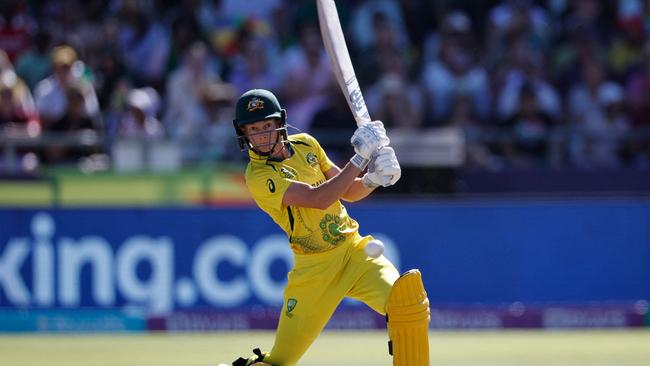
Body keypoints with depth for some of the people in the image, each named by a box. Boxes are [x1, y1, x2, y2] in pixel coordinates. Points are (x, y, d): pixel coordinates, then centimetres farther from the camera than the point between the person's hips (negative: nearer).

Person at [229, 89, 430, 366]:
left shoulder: (306, 145, 8)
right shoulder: (259, 176, -13)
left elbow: (348, 192, 14)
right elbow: (319, 199, -24)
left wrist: (374, 179, -7)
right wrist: (360, 158, -24)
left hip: (354, 249, 4)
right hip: (314, 268, -4)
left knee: (406, 293, -26)